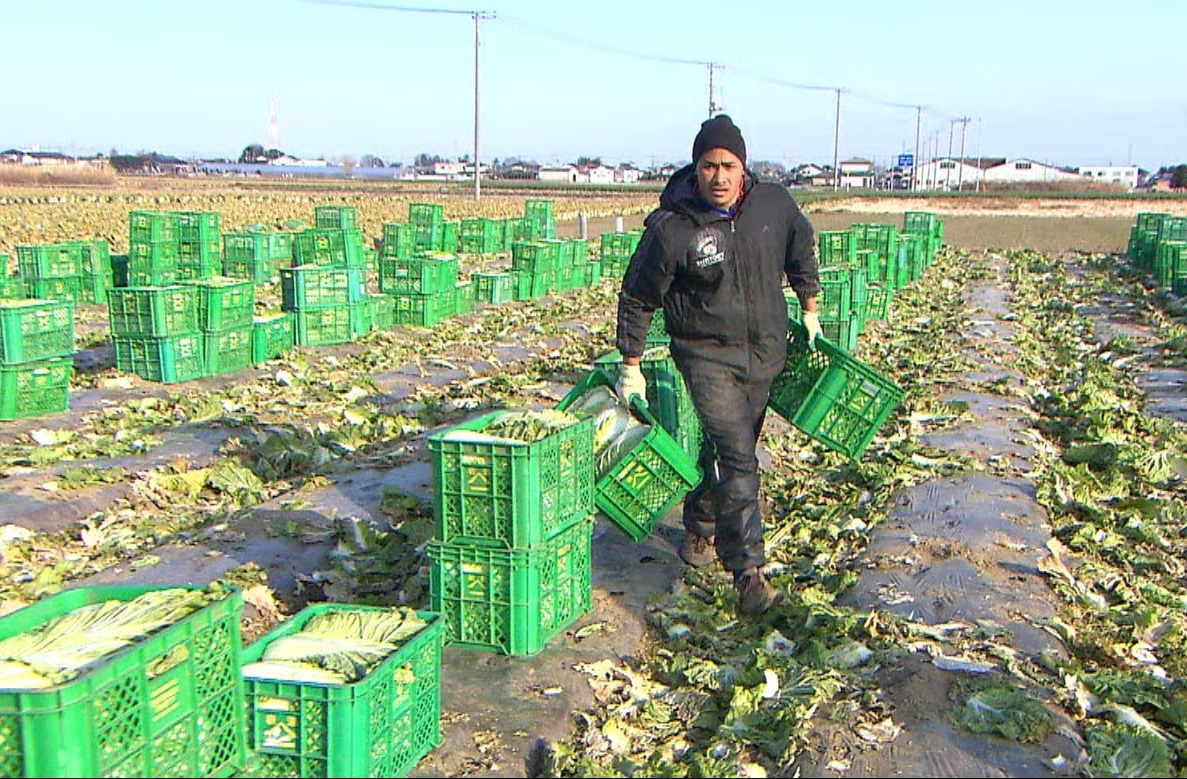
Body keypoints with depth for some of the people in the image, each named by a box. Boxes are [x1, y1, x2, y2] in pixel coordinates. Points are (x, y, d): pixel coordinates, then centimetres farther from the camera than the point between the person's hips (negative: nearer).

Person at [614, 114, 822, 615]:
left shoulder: (774, 203, -5)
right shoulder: (671, 228, -17)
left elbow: (802, 248, 17)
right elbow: (637, 298, -6)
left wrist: (809, 309, 20)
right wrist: (631, 366, -2)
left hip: (765, 352, 5)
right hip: (706, 353, -5)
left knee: (731, 447, 18)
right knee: (735, 455, -16)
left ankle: (701, 525, 43)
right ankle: (748, 574, -15)